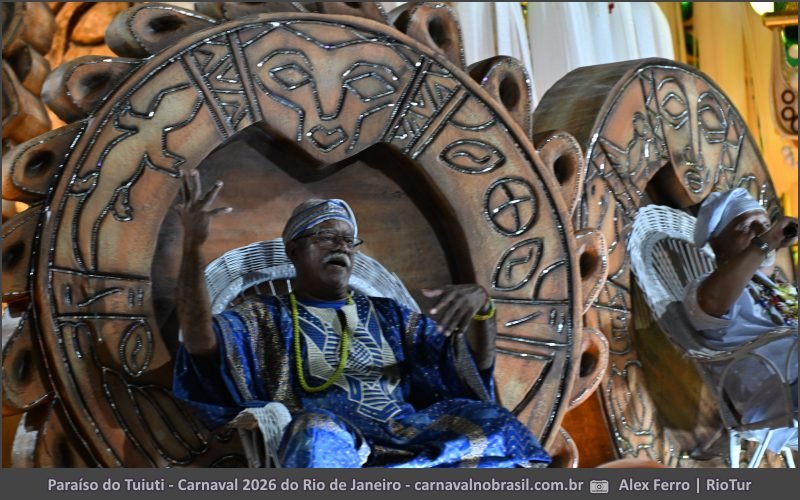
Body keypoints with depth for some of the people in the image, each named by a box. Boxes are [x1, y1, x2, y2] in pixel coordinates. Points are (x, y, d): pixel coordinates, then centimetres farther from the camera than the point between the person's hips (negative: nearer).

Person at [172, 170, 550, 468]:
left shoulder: (387, 315, 26)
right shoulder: (263, 318, 17)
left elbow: (471, 365, 15)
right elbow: (200, 342, -5)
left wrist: (480, 305, -8)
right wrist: (192, 246, -18)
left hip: (408, 435, 4)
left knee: (492, 427, -24)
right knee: (318, 430, -39)